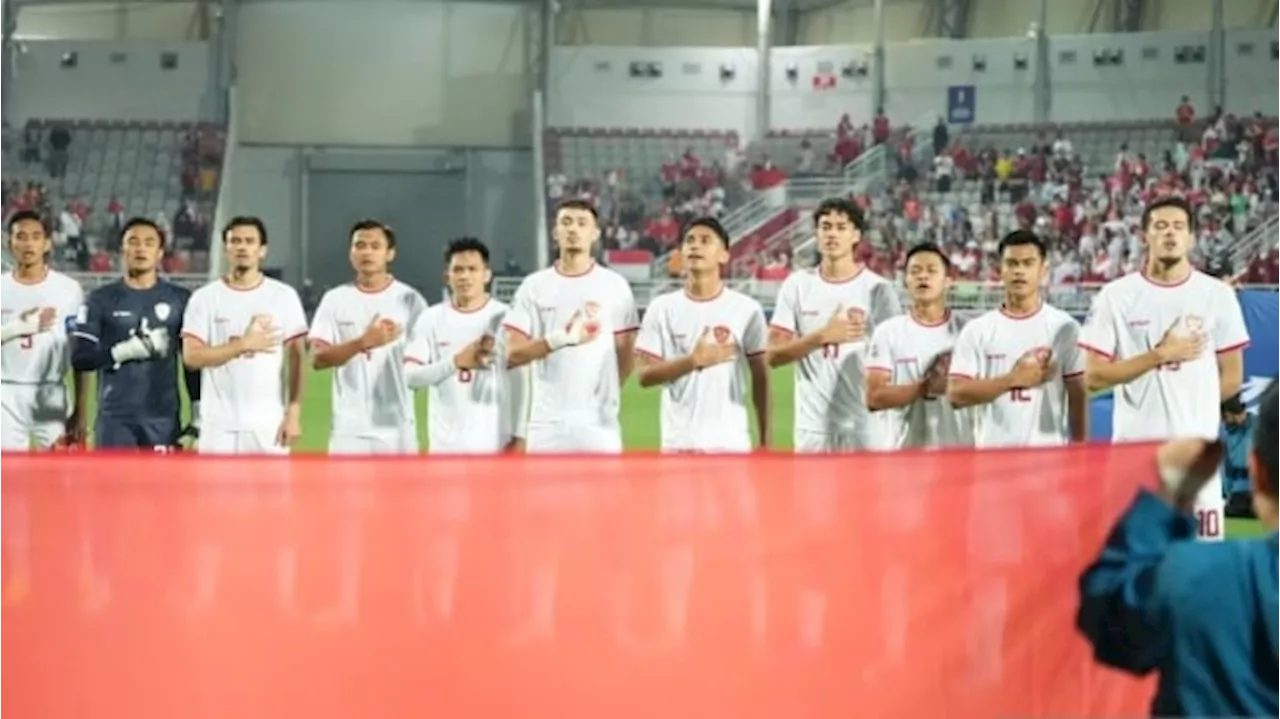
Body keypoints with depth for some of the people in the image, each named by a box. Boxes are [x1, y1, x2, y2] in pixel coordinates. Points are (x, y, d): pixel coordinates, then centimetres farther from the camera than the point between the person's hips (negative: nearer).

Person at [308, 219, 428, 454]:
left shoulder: (410, 300, 2)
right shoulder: (335, 300, 4)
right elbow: (318, 358, -6)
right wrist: (363, 342, -18)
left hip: (397, 429, -1)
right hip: (349, 429, 1)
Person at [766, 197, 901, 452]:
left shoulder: (878, 289, -1)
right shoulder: (797, 285, 4)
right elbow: (774, 354, -1)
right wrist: (823, 336, -16)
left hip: (866, 429, -2)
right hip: (813, 429, 2)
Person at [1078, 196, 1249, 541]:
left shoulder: (1217, 295, 4)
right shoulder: (1115, 296, 0)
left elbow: (1231, 379, 9)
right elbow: (1094, 376, -5)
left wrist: (1187, 408, 7)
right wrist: (1159, 355, -10)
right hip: (1135, 447, -1)